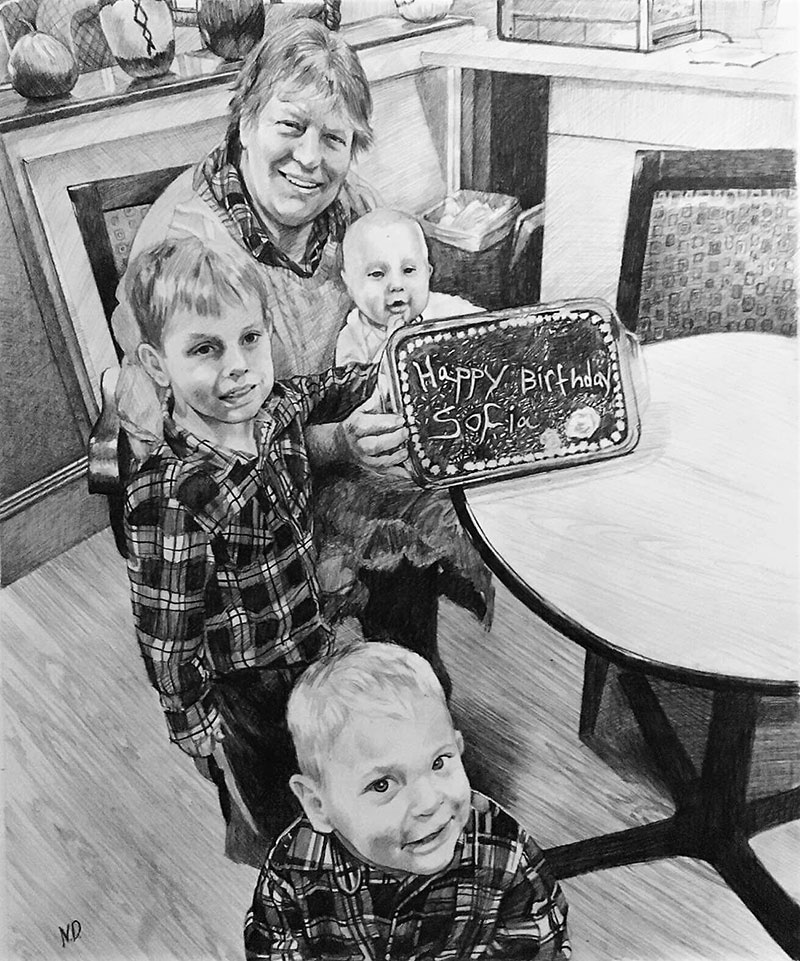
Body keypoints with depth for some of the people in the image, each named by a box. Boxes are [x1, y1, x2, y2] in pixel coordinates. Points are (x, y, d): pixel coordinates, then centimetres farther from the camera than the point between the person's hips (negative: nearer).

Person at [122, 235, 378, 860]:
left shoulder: (275, 410, -16)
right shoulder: (170, 497, -36)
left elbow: (327, 391, 7)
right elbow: (164, 626, -25)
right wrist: (190, 718, -13)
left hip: (312, 639, 7)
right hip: (246, 679, -7)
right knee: (272, 776, 22)